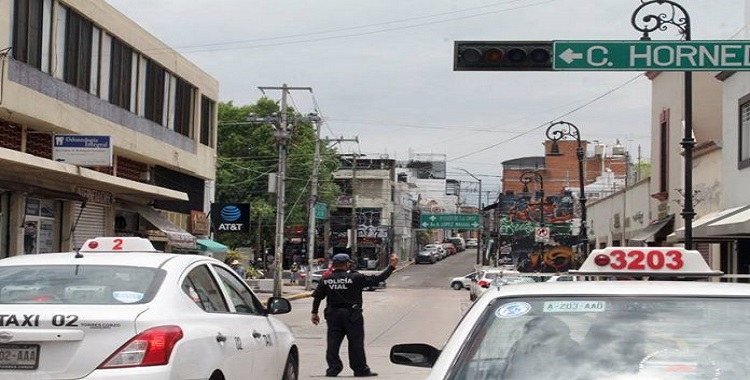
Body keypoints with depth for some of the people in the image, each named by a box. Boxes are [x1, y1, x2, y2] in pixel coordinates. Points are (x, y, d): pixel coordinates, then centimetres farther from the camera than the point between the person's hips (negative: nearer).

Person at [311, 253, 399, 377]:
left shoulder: (326, 280, 2)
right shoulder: (355, 278, -9)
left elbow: (317, 297, 5)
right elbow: (377, 279, -8)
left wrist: (314, 313, 16)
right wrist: (392, 266, -1)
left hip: (333, 315, 3)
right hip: (352, 315, -3)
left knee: (333, 343, 8)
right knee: (356, 343, 5)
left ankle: (333, 368, 6)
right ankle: (360, 369, 11)